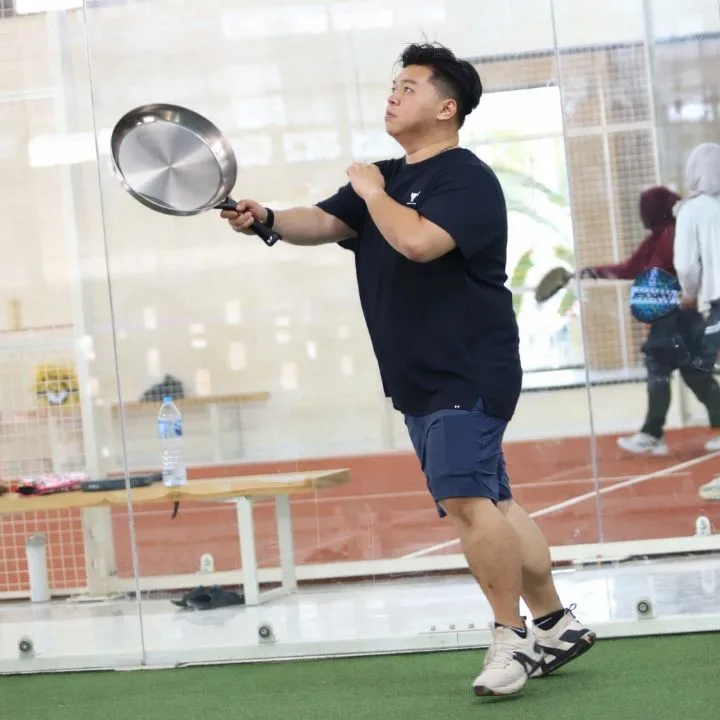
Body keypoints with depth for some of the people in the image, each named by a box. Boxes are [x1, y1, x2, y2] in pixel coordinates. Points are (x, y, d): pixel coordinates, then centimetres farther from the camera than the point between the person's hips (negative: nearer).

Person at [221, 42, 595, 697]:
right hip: (420, 381, 9)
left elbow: (418, 241, -29)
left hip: (468, 375, -9)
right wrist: (268, 220, -14)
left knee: (464, 499, -18)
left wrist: (372, 192, -13)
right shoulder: (385, 179, 17)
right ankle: (555, 625, 22)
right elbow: (322, 224, 5)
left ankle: (512, 637, -8)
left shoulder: (466, 179, -12)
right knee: (489, 503, 12)